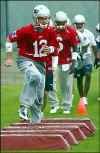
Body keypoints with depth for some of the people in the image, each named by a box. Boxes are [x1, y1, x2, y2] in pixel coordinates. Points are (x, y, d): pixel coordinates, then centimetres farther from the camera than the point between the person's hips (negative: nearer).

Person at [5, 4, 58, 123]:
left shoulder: (51, 32, -6)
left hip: (40, 63, 6)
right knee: (35, 77, -37)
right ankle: (24, 106, -28)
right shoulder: (27, 31, -19)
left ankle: (35, 121, 23)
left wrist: (48, 50, -16)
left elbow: (52, 47, 8)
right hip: (25, 60, -5)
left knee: (39, 95, 8)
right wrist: (9, 58, -9)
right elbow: (10, 39, -9)